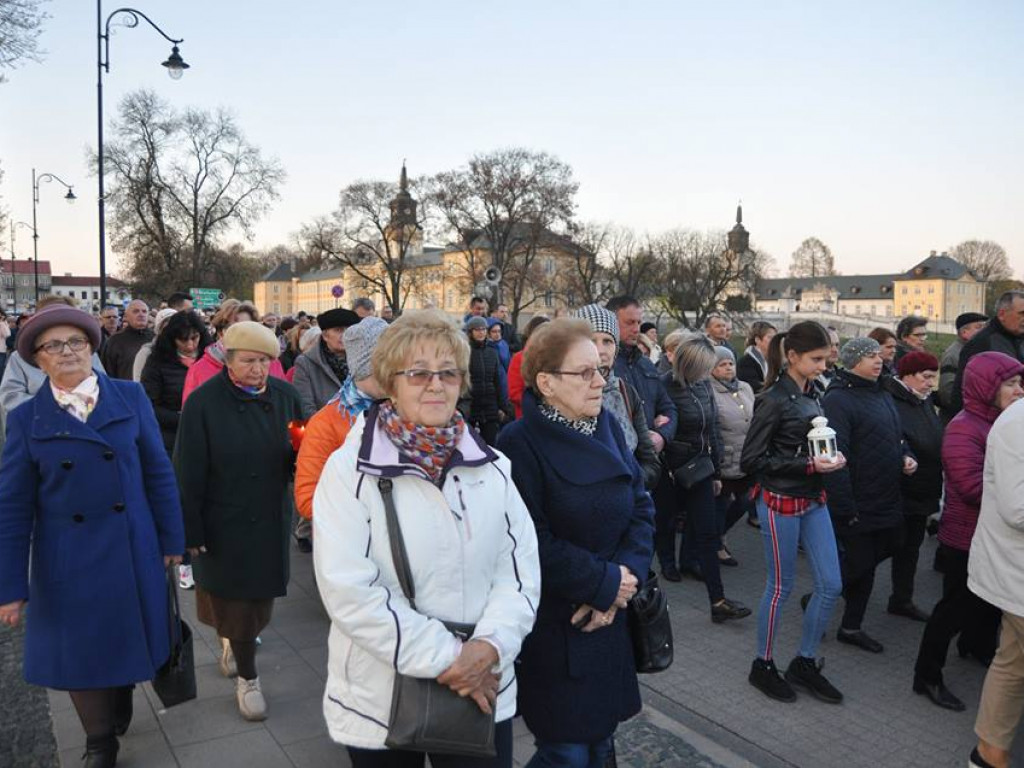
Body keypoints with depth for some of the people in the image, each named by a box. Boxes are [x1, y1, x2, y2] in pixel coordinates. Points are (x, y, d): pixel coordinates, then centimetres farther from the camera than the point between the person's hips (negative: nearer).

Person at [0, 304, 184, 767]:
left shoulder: (131, 397, -3)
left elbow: (158, 473, 1)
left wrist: (171, 539, 2)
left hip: (132, 554, 1)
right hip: (68, 563, 0)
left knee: (126, 640, 16)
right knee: (79, 651, 12)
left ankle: (119, 712, 46)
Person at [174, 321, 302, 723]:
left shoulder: (285, 395, -2)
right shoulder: (204, 402, -14)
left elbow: (300, 456, 6)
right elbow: (188, 474, -11)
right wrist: (192, 532, -11)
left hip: (271, 520, 4)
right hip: (224, 523, -4)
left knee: (258, 596, 18)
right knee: (235, 598, 7)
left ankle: (233, 640, 50)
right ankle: (247, 678, 27)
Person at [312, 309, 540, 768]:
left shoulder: (492, 468, 3)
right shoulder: (351, 469, -10)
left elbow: (520, 568, 1)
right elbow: (348, 589, -17)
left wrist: (491, 644, -15)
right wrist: (443, 658, -17)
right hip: (380, 698, -3)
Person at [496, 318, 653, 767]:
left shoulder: (607, 426, 3)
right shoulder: (520, 443, -17)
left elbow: (640, 506, 2)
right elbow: (532, 544, -21)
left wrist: (627, 574, -12)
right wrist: (605, 582, -15)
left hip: (609, 617, 7)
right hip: (553, 626, -6)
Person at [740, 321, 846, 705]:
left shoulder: (813, 394, 7)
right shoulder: (774, 399, -16)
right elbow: (750, 460, -17)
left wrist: (831, 458, 0)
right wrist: (808, 465, -21)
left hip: (814, 500, 8)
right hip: (781, 503, -7)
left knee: (830, 584, 9)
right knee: (781, 587, 5)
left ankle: (805, 662, 26)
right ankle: (763, 665, 24)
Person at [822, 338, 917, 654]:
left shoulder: (882, 395, 12)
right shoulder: (838, 399, -18)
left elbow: (897, 435, 26)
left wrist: (906, 456, 3)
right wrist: (845, 509, -24)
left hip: (886, 505, 9)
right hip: (857, 506, -9)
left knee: (866, 566, 18)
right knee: (856, 565, 0)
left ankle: (852, 627, 35)